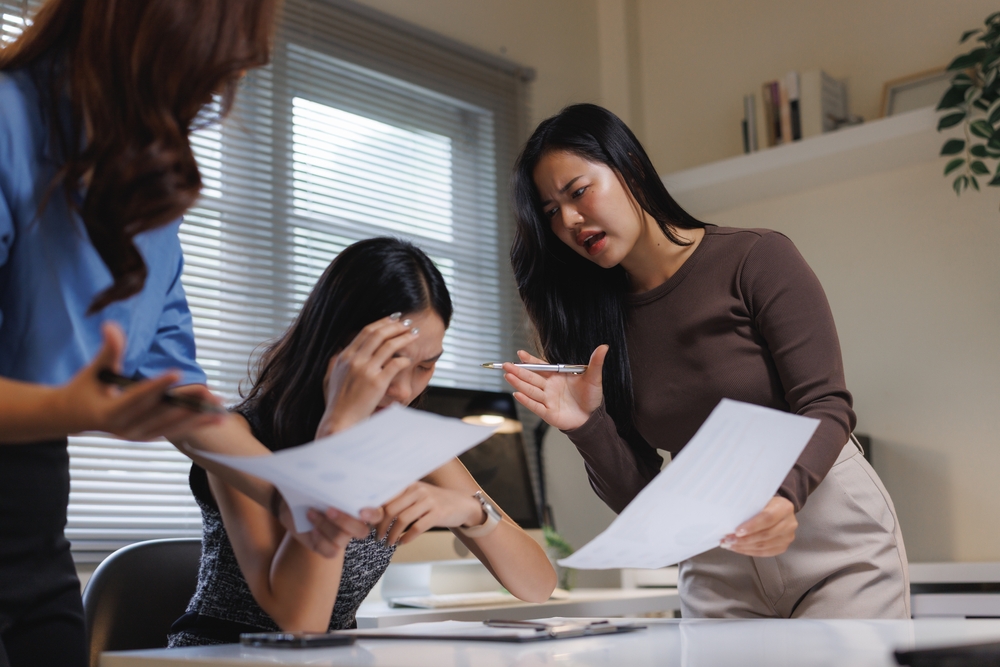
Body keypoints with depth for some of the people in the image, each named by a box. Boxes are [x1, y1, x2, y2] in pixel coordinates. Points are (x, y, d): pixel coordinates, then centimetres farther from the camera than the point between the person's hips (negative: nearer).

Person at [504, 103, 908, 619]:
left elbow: (826, 407, -14)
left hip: (835, 541, -3)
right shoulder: (599, 320, 2)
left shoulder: (757, 258, -9)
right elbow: (635, 499, 1)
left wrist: (784, 496, -32)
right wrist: (587, 425, -18)